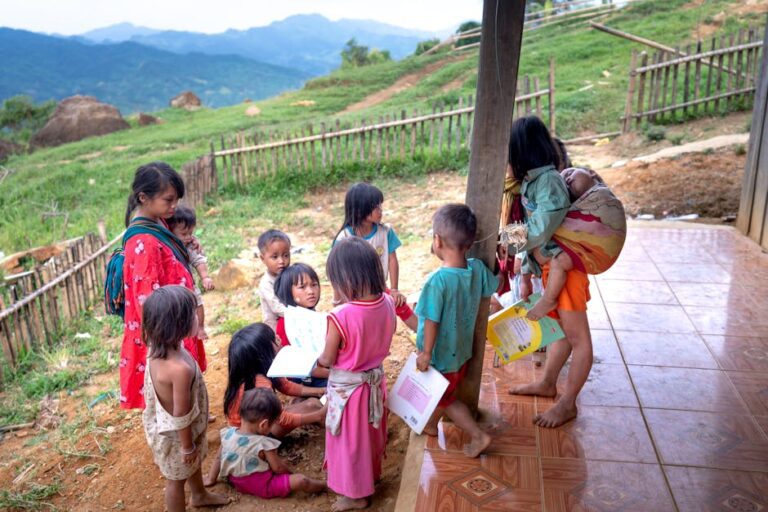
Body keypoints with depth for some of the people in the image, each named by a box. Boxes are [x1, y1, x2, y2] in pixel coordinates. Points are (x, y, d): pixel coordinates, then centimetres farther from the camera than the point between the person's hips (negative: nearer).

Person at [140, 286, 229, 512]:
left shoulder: (158, 349, -14)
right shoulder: (180, 368, -41)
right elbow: (181, 414, -29)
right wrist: (187, 446, -14)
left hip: (163, 423, 9)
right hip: (175, 434, -9)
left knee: (195, 462, 32)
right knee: (177, 478, 18)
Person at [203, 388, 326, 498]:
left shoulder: (227, 434, -10)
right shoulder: (263, 444, -26)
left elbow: (217, 459, 4)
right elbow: (278, 468, -16)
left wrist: (210, 479, 18)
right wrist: (291, 472, 3)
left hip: (236, 483, 8)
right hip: (263, 487, -8)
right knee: (300, 480, -14)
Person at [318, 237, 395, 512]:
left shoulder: (339, 316, -32)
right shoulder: (388, 303, -15)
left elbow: (328, 360, -18)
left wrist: (317, 358, 3)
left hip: (347, 387, -6)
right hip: (375, 379, 6)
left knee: (350, 439, 17)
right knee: (371, 433, 28)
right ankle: (372, 474, 51)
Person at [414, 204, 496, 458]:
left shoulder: (437, 281, -33)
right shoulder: (478, 268, -15)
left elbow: (432, 322, -26)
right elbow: (494, 285, 6)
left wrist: (426, 353, -13)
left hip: (440, 354, -7)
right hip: (462, 349, 7)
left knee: (445, 398, 19)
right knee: (441, 392, 29)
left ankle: (478, 435, 23)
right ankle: (431, 423, 51)